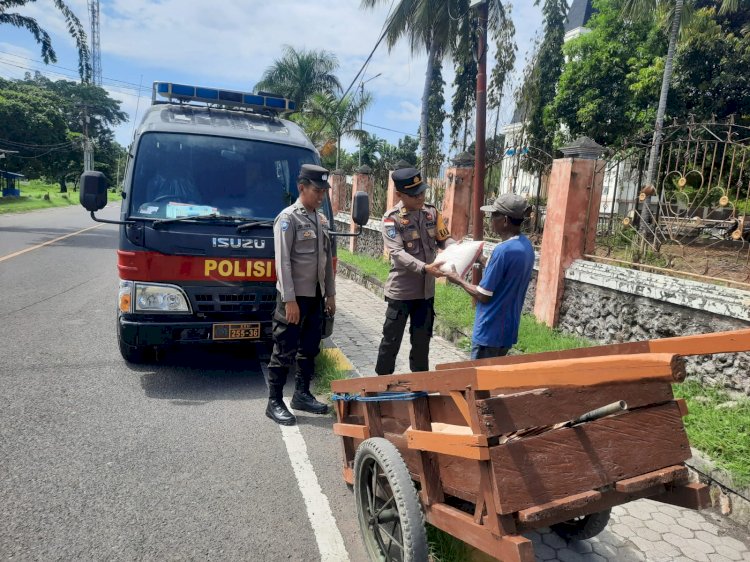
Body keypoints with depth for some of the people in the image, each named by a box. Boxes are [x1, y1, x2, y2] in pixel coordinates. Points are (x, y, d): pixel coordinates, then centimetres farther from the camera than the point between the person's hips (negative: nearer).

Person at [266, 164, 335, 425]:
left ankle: (302, 394, 29)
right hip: (294, 296, -7)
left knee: (310, 349, 15)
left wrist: (330, 294, 14)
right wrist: (289, 300, -21)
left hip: (315, 296, 8)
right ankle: (274, 402, 11)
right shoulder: (288, 218, -11)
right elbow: (283, 262, -16)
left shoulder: (321, 220, 12)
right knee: (284, 351, 0)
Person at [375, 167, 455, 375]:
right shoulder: (391, 218, -13)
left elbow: (445, 239, 6)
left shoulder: (431, 212, 3)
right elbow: (397, 253, -23)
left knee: (422, 340, 18)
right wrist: (424, 268, -35)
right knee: (391, 341, 8)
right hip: (400, 291, -5)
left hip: (426, 290, 5)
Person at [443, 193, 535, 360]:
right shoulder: (526, 246, 4)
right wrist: (482, 259, 11)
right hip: (508, 329, 9)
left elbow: (483, 295, -19)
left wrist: (459, 280, -5)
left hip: (490, 331, -9)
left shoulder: (503, 250, -23)